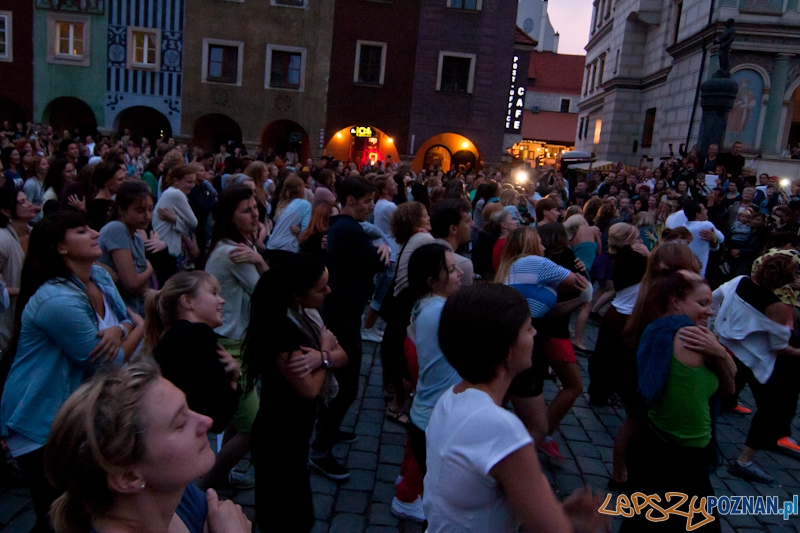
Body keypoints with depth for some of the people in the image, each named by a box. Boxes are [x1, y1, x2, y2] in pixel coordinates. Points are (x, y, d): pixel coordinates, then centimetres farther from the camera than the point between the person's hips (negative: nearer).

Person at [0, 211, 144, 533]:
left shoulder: (100, 276, -2)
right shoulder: (57, 301, -28)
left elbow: (128, 319, 2)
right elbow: (107, 365, -23)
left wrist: (118, 331, -21)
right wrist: (139, 328, -9)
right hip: (42, 424, -8)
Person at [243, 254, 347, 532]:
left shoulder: (306, 313, -1)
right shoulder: (281, 330, -30)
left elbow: (342, 356, -1)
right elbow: (309, 390, -28)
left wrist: (322, 357, -22)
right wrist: (325, 351, -14)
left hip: (297, 430, 9)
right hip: (279, 437, -8)